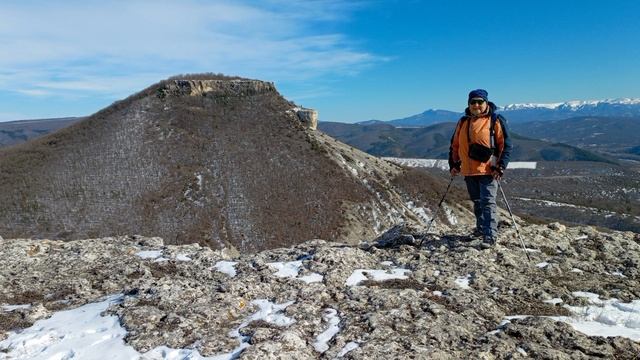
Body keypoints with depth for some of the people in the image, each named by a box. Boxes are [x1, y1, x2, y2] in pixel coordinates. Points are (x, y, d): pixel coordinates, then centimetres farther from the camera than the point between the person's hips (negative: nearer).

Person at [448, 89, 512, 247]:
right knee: (477, 202, 17)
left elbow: (506, 145, -4)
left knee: (488, 202, -10)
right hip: (469, 171, 5)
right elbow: (454, 144, 18)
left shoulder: (495, 121, -3)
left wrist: (500, 167, -12)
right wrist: (454, 164, 10)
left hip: (488, 170, -5)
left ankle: (490, 235, -8)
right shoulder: (463, 122, 11)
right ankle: (481, 227, 34)